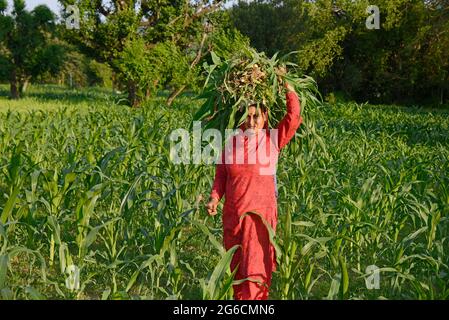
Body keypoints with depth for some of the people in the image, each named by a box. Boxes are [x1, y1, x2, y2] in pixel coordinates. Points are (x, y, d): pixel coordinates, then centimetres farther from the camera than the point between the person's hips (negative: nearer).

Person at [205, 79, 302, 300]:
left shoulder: (272, 140, -5)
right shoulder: (233, 143, 3)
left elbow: (294, 116, -15)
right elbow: (221, 175, 6)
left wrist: (287, 86, -9)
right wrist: (214, 198, -8)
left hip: (260, 214, -4)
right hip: (233, 214, 4)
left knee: (255, 267, -4)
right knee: (236, 266, 16)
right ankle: (239, 296, 33)